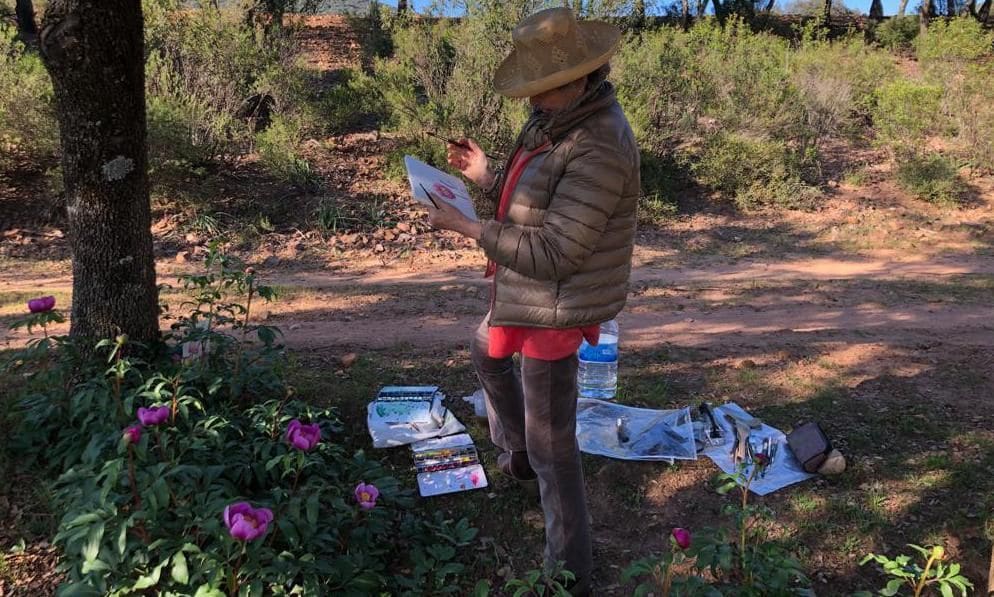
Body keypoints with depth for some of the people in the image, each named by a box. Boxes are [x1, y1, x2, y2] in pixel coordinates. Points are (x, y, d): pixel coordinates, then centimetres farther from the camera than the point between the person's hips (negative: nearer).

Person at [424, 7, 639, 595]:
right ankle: (515, 455, 58)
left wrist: (467, 226, -24)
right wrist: (487, 175, 3)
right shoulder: (558, 119, 2)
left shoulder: (598, 149, -29)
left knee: (552, 444, 0)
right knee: (488, 355, 35)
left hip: (557, 307, -10)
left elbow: (552, 252, -29)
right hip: (528, 295, 11)